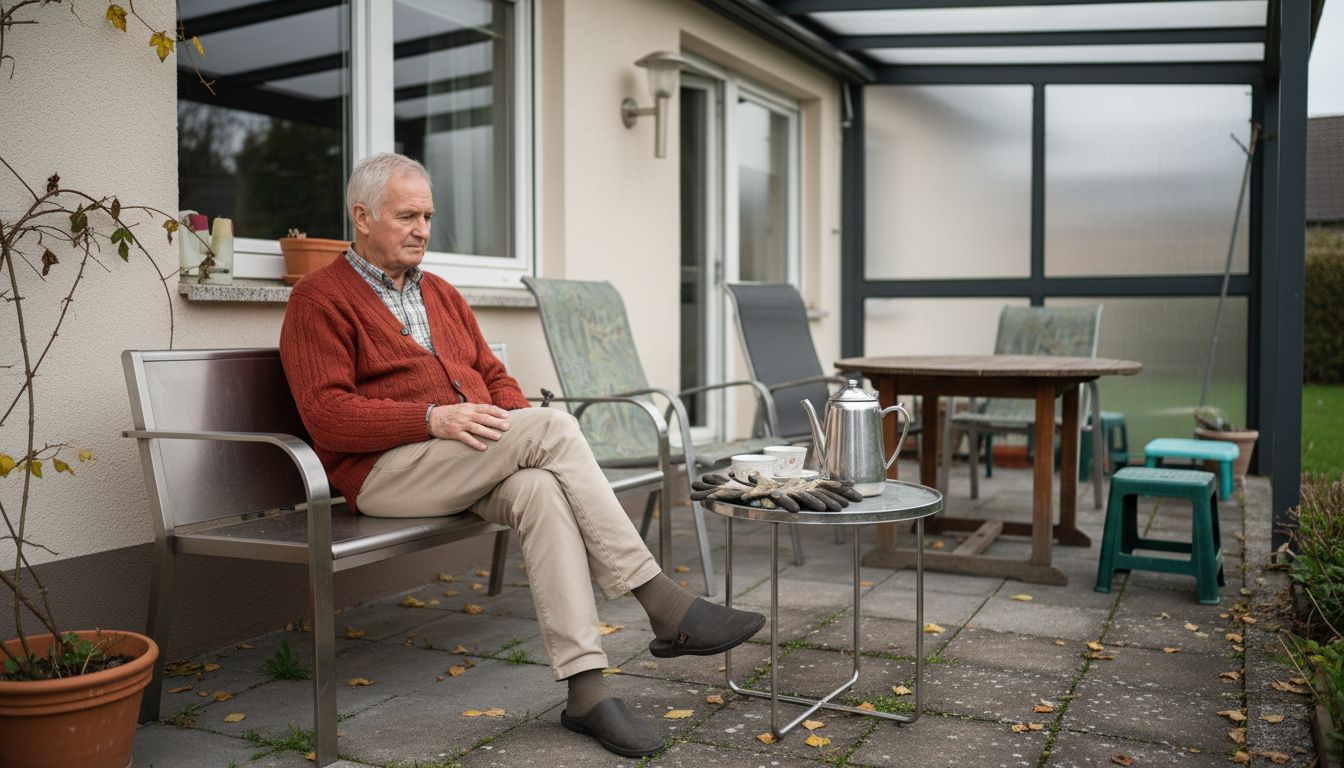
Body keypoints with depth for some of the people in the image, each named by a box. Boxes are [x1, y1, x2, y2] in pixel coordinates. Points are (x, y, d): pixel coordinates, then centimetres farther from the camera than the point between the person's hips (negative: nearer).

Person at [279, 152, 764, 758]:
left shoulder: (440, 294, 25)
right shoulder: (320, 299, 2)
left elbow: (493, 377, 22)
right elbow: (326, 414, -10)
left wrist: (519, 422, -2)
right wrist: (432, 418, -23)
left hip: (475, 466, 6)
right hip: (386, 470, -6)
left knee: (541, 490, -31)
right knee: (552, 426, -27)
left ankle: (586, 690, -34)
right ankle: (664, 605, -24)